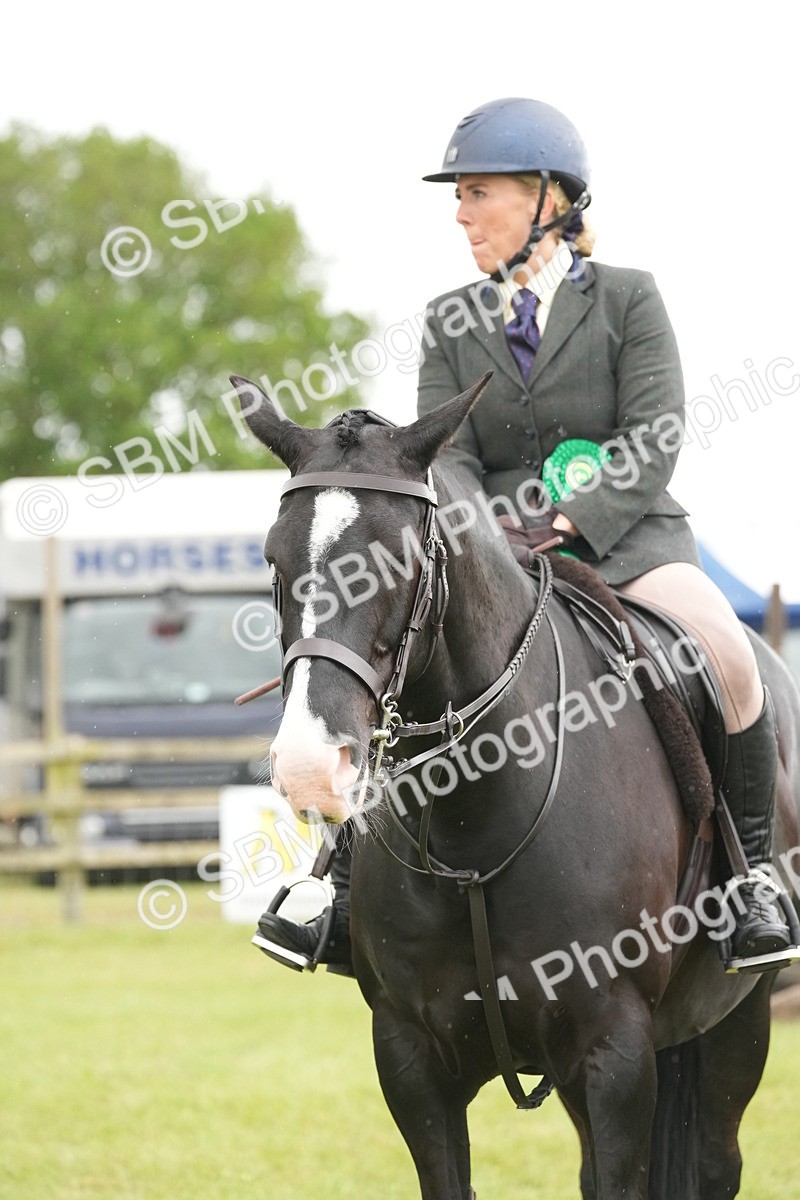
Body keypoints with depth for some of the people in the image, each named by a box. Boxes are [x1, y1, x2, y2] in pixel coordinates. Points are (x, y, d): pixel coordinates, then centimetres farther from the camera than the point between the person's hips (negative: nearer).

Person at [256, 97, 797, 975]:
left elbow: (655, 441, -8)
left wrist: (567, 522, -22)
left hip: (625, 537, -3)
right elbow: (446, 458, 3)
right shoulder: (451, 323, 12)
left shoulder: (628, 299, 1)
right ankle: (345, 884, -11)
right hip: (494, 546, 3)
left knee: (726, 654, -32)